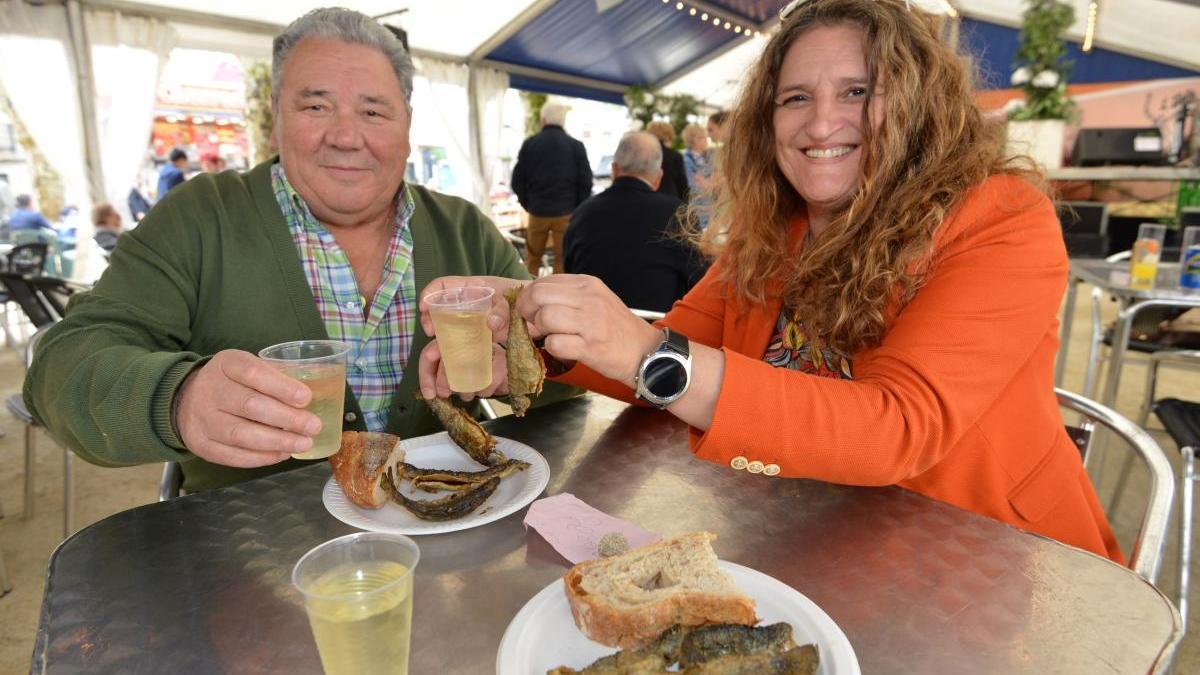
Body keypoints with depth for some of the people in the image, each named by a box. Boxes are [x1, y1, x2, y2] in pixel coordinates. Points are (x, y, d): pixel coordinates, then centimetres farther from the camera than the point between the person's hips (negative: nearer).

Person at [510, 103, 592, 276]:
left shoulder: (530, 144, 0)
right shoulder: (576, 146, -2)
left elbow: (518, 180, 1)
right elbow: (585, 183, -4)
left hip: (537, 211, 1)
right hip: (566, 213, -1)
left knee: (532, 258, 16)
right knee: (563, 261, 6)